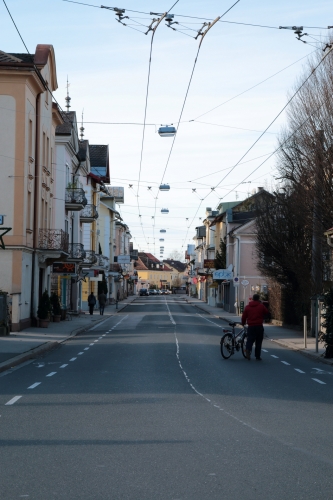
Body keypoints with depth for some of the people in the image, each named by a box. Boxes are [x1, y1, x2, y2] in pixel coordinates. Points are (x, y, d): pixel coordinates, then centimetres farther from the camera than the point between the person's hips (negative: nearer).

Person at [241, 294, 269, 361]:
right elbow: (267, 313, 7)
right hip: (259, 326, -1)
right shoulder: (261, 306, -1)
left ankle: (248, 349, -25)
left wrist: (243, 323, 24)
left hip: (251, 326, 1)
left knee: (250, 340, 5)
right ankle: (258, 356, 9)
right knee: (258, 342, 7)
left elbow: (244, 316, 8)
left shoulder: (248, 307, 5)